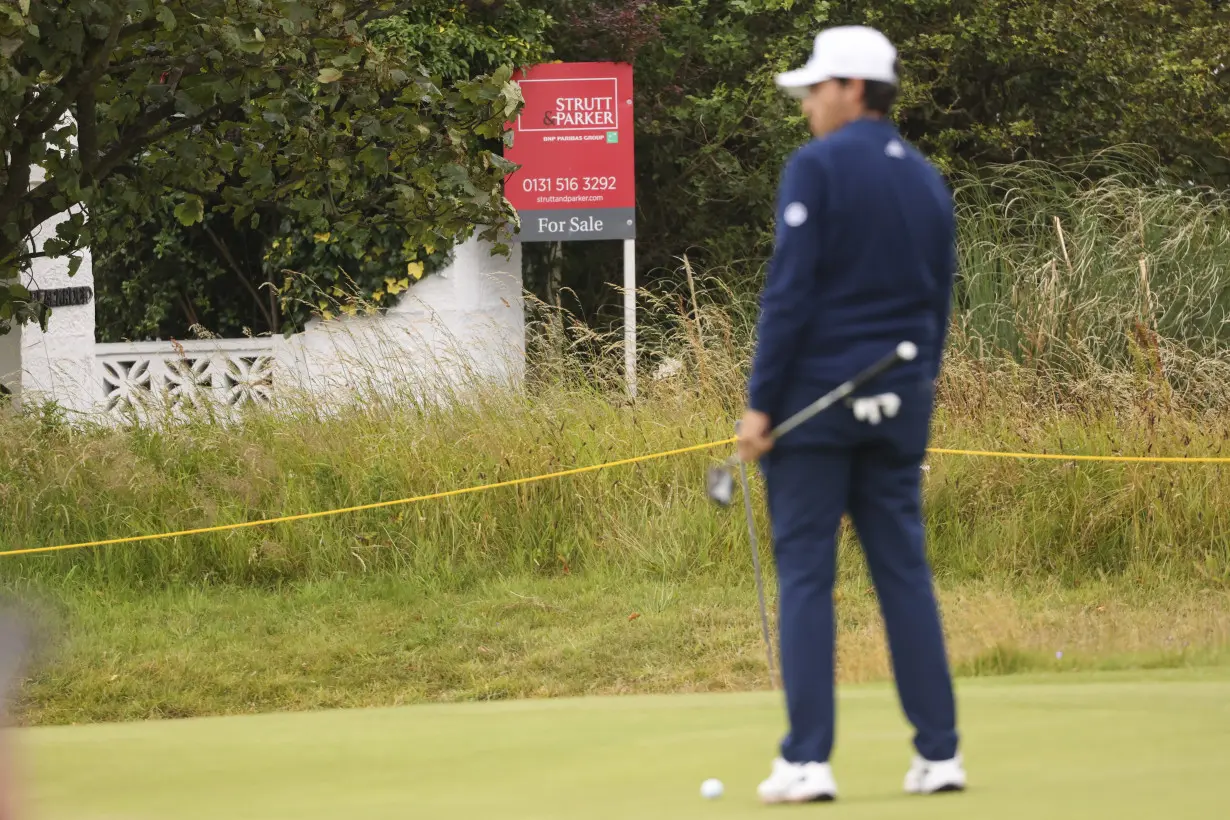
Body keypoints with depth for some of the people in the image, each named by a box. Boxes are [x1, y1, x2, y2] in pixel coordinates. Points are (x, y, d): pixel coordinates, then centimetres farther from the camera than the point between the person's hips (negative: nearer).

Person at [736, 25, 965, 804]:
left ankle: (807, 761, -8)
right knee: (906, 572, 8)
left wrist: (760, 403, -10)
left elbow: (790, 292, -13)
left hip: (817, 396, -6)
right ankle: (939, 753, 5)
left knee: (806, 575, -4)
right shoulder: (929, 181, 12)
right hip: (899, 405, 6)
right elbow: (940, 302, 15)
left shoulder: (817, 167, -9)